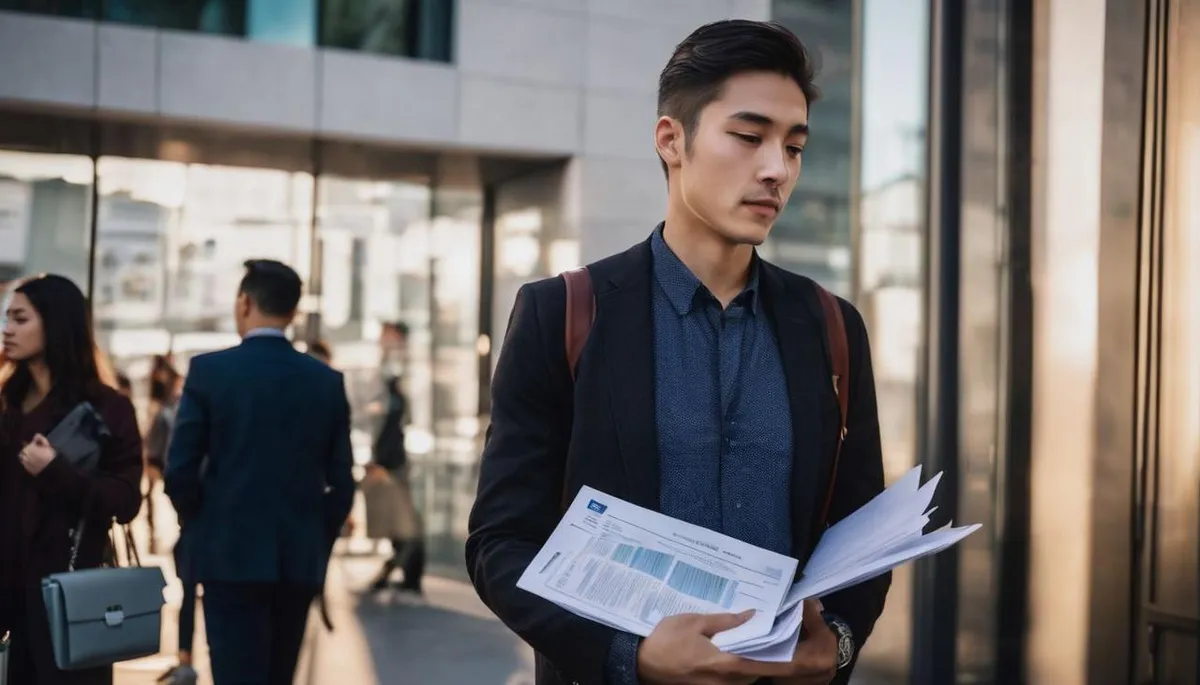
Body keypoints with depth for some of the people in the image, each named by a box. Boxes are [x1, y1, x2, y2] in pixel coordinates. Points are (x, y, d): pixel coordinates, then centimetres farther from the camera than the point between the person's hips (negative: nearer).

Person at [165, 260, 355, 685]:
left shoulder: (209, 370, -6)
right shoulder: (327, 381, 3)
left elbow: (180, 470, -7)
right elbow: (341, 483, 3)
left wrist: (202, 527, 10)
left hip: (232, 555, -3)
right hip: (300, 560, 4)